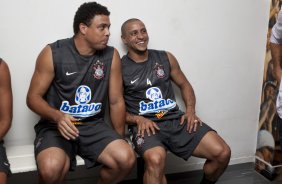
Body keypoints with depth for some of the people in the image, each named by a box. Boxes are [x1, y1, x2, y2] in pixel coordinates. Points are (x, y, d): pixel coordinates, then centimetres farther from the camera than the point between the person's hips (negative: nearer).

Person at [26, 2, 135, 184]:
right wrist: (57, 116, -25)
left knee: (126, 158, -22)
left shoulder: (112, 56, -1)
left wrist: (120, 140, 7)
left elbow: (116, 101, 4)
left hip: (93, 126, 3)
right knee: (51, 168, -33)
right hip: (55, 125, -2)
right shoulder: (53, 53, -9)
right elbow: (33, 97, -5)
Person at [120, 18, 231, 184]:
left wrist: (191, 110, 2)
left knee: (222, 153, -10)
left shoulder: (166, 58, 12)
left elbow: (184, 84, 20)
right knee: (156, 159, -40)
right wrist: (138, 119, -16)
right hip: (145, 124, -4)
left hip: (176, 119, 5)